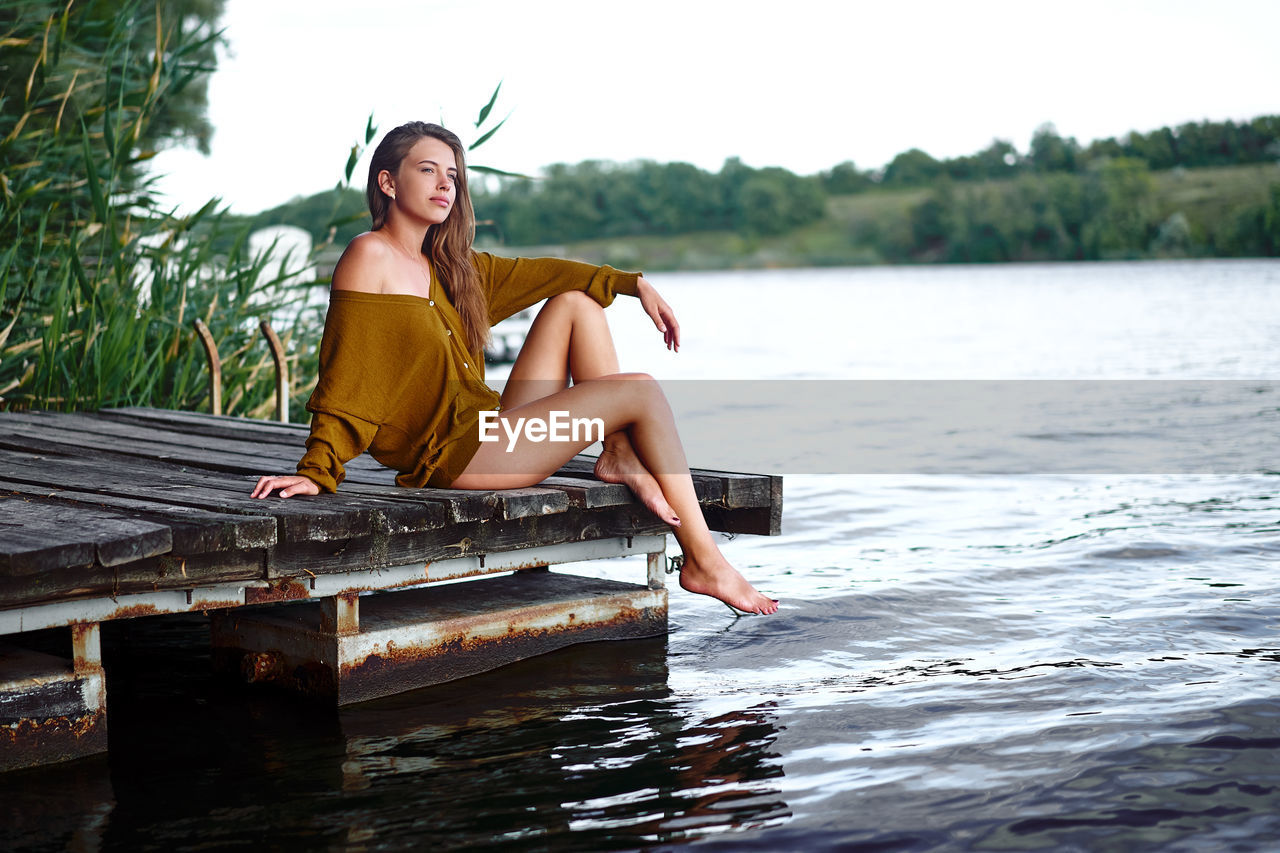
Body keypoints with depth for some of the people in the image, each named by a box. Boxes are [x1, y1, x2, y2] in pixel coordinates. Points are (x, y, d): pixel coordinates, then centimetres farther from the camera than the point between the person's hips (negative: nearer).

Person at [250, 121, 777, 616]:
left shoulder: (446, 265, 15)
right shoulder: (371, 257, -10)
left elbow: (530, 273, 22)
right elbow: (346, 375, -15)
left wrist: (634, 284, 18)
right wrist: (316, 473, -22)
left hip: (487, 432, 9)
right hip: (449, 456, -9)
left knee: (574, 303, 10)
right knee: (642, 392, -8)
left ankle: (621, 457, -1)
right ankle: (704, 562, -4)